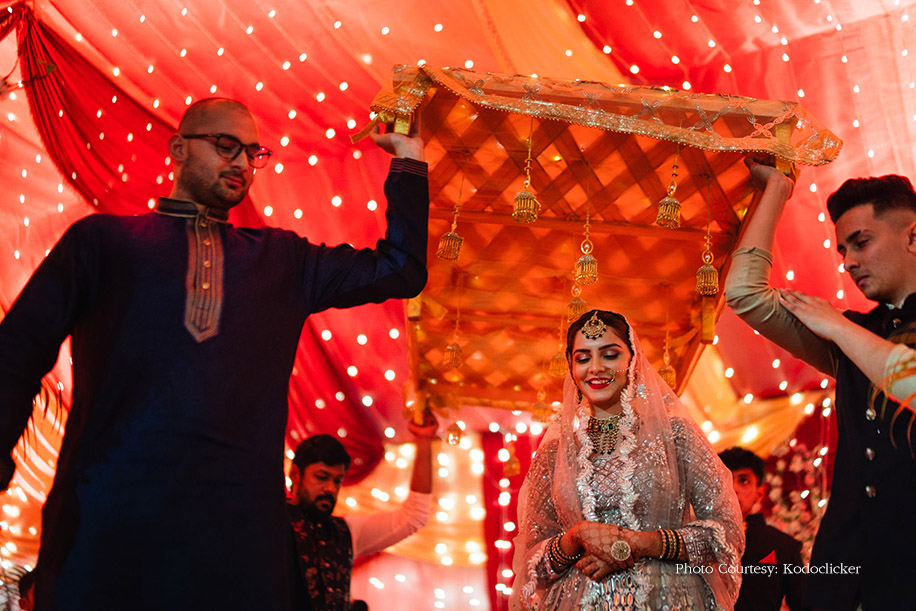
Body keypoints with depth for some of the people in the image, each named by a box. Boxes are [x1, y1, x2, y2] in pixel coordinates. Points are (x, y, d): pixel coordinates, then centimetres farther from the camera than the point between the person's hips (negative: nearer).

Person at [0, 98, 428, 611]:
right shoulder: (102, 238, 15)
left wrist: (408, 158, 18)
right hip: (107, 513, -2)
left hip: (240, 517, 2)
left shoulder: (283, 259, 22)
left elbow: (399, 271, 20)